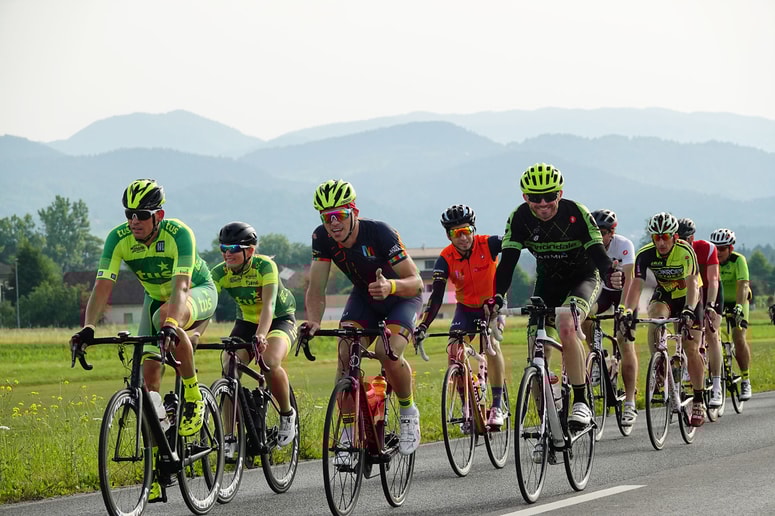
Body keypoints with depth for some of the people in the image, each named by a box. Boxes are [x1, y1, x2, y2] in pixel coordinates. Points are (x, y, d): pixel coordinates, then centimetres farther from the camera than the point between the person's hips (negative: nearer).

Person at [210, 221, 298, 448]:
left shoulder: (265, 266, -26)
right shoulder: (221, 273, -16)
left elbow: (268, 305, -37)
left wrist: (261, 336, -54)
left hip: (280, 319, -4)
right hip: (246, 322, 4)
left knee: (270, 363, -33)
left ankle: (287, 413, -6)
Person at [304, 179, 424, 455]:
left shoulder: (379, 233, -32)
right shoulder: (322, 238, -20)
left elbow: (416, 282, -32)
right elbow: (316, 289, -19)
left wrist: (391, 286, -54)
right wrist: (313, 321, -39)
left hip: (401, 298, -4)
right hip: (363, 296, 4)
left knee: (387, 352, -28)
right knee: (345, 353, -19)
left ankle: (408, 411, -2)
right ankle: (349, 428, -8)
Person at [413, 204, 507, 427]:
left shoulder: (488, 244, -22)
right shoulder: (445, 259, -19)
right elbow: (437, 296, -24)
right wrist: (423, 325, -36)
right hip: (465, 309, 2)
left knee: (491, 342, -26)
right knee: (454, 350, -18)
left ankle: (497, 406, -21)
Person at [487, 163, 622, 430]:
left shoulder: (576, 213, -24)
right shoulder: (519, 218, -17)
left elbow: (596, 250, -28)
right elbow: (507, 261, -22)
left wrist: (609, 275, -51)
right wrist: (497, 295, -40)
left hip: (583, 278, -4)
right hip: (547, 282, 4)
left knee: (565, 325, -34)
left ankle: (581, 401, -25)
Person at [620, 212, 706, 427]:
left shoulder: (685, 251, -29)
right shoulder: (645, 254, -22)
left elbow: (692, 284, -37)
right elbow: (636, 285, -28)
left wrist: (689, 310, -54)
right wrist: (628, 311, -45)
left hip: (688, 298, -2)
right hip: (664, 295, 2)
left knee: (691, 349, -8)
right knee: (654, 321, -33)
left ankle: (698, 401, 5)